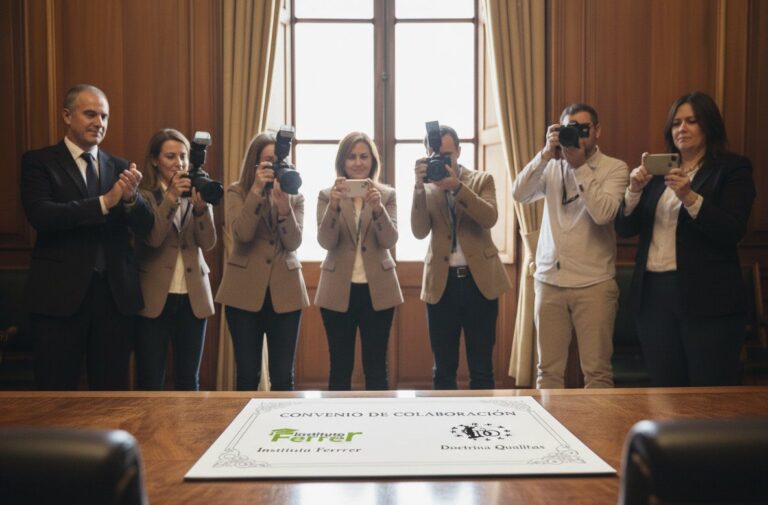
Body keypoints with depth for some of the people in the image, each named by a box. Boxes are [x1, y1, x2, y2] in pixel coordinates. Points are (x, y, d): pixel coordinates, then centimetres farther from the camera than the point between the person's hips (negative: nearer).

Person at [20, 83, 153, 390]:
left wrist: (131, 197, -17)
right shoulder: (39, 162, 1)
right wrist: (104, 202, -22)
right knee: (57, 392, 6)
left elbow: (145, 227, 4)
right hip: (60, 294, -3)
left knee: (113, 390, 11)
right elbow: (40, 216, -15)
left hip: (116, 293, 3)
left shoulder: (120, 167, 11)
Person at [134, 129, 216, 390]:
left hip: (193, 297, 3)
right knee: (149, 382, 3)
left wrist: (201, 206, -21)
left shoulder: (197, 193, 7)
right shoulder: (144, 196, -2)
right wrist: (171, 198, -24)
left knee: (189, 381, 10)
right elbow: (152, 239, -16)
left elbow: (208, 243, -4)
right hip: (155, 298, -3)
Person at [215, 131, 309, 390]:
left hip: (285, 292, 1)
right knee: (247, 374, 5)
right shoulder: (237, 192, 2)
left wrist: (283, 203, -19)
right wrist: (257, 190, -19)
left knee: (283, 376, 4)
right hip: (245, 292, -1)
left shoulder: (295, 196, 6)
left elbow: (293, 243, -7)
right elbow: (241, 234, -15)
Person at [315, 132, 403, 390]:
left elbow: (390, 240, -9)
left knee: (376, 368, 6)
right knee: (340, 368, 7)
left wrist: (378, 207, -25)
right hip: (338, 291, 0)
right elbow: (326, 242, -10)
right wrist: (334, 206, -25)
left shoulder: (387, 195, 3)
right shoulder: (327, 195, 2)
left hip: (377, 290, 0)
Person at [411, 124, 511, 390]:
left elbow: (490, 218, -12)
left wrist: (456, 186, -22)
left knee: (481, 369, 4)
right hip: (441, 283, 1)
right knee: (443, 370, 7)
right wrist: (420, 187, -18)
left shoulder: (482, 180, 6)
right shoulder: (426, 189, 7)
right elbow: (419, 231, -7)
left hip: (479, 280, -1)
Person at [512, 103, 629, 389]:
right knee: (548, 370, 9)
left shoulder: (615, 169, 0)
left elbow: (603, 213, -16)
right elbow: (519, 194, -6)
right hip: (549, 280, 3)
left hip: (593, 283, -3)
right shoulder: (552, 167, 9)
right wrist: (546, 154, -13)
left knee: (597, 371, 1)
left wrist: (580, 165, -14)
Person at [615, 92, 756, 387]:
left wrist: (689, 197, -23)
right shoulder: (658, 172, 15)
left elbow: (733, 231, -12)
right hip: (654, 294, 5)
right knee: (665, 392, 10)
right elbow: (625, 229, 9)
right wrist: (634, 189, -8)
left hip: (707, 299, -4)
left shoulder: (733, 169, 1)